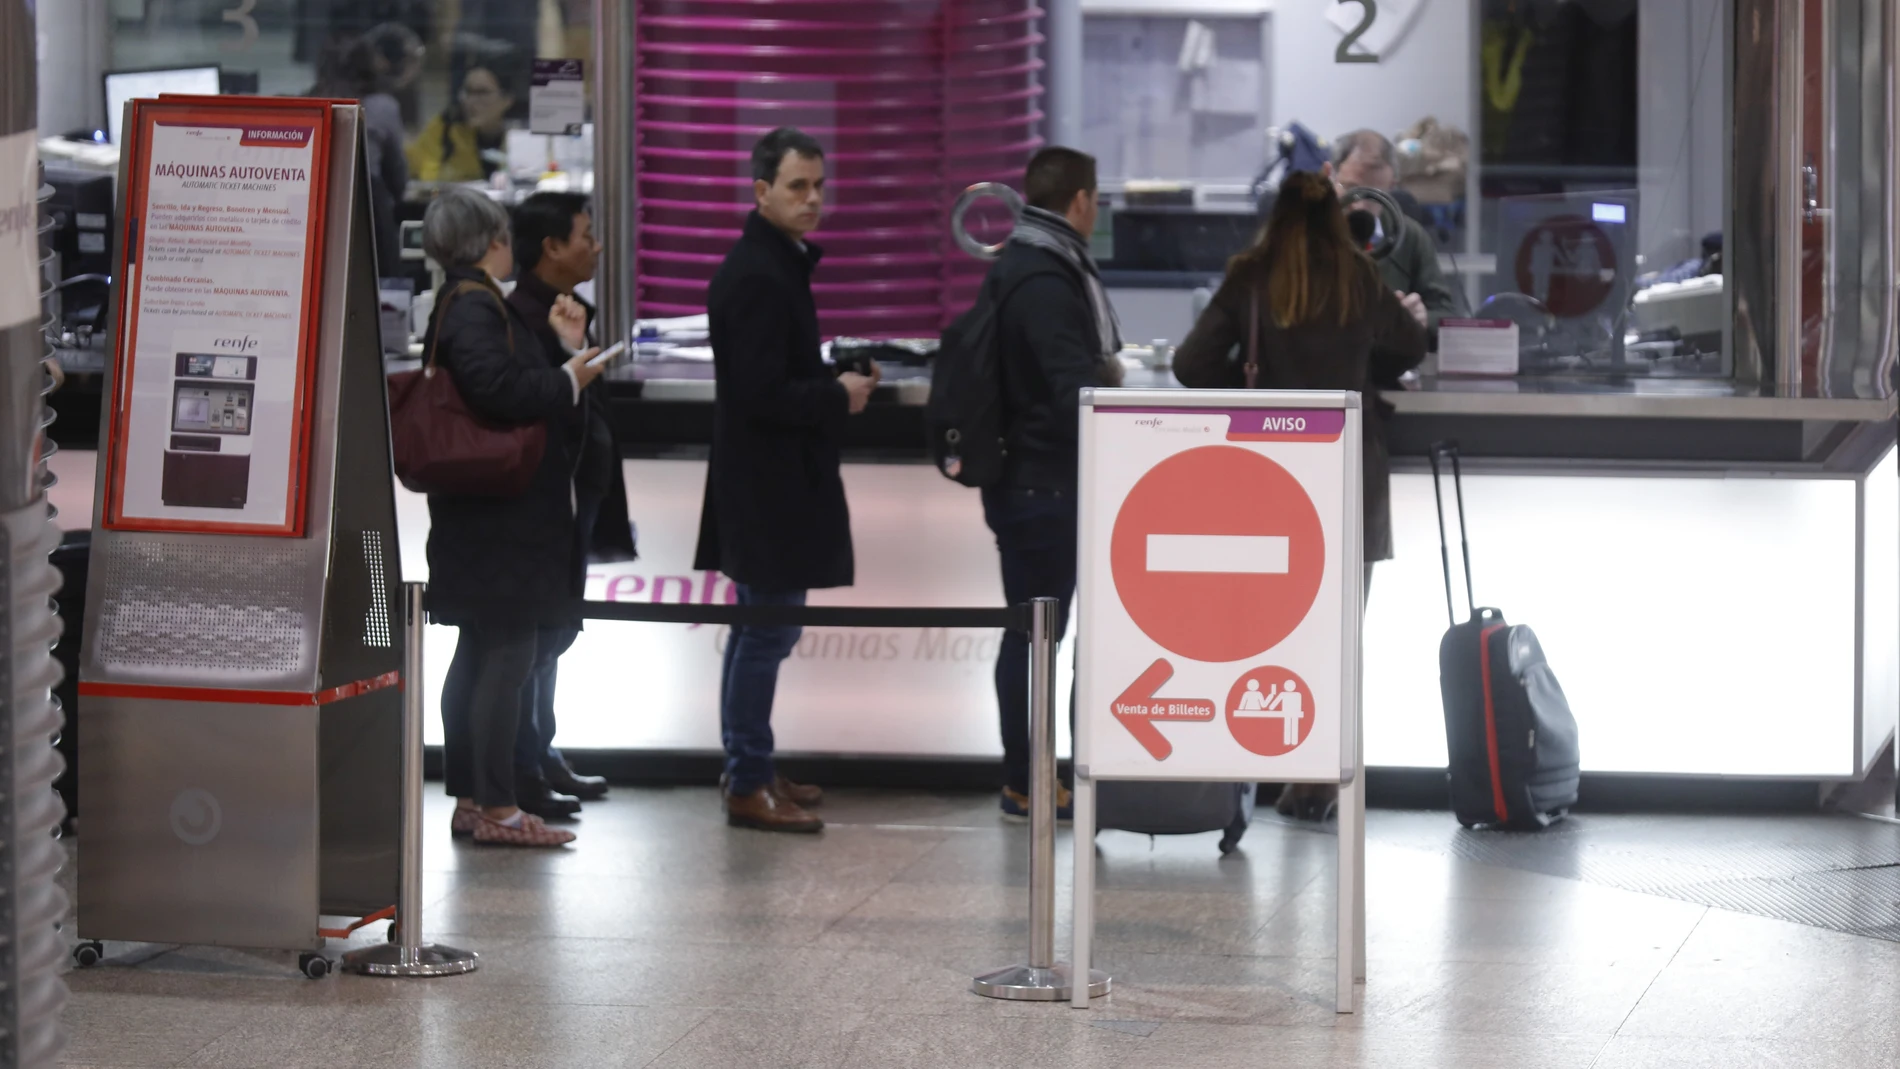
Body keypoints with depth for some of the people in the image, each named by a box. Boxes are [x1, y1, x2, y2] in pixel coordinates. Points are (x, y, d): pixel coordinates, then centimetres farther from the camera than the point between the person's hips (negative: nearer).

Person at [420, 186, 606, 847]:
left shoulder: (468, 304, 16)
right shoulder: (473, 308, -16)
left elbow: (516, 388, 19)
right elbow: (498, 390, -28)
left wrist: (567, 351, 15)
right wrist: (568, 379, -16)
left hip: (484, 516, 11)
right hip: (499, 518, -11)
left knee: (478, 657, 14)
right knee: (507, 656, -9)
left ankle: (469, 800, 19)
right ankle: (497, 809, -9)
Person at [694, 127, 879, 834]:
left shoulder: (779, 264, 14)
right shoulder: (756, 277, -19)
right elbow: (760, 391, -25)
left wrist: (839, 382, 7)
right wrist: (839, 397, -13)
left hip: (771, 480, 11)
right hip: (769, 482, -11)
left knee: (758, 630, 16)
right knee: (769, 633, -7)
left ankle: (749, 770, 24)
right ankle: (748, 787, -3)